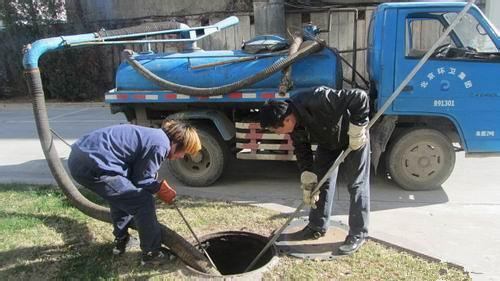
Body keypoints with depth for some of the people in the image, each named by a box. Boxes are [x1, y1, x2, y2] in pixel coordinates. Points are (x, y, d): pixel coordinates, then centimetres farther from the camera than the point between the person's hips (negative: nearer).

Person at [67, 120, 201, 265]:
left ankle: (121, 239, 44)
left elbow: (138, 173, 24)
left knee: (122, 195, 31)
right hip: (93, 164, -10)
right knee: (143, 202, -2)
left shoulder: (154, 135, 18)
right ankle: (152, 252, 13)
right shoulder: (160, 145, -11)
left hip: (82, 154, 10)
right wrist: (160, 187, 13)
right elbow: (141, 181, -4)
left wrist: (158, 185, 14)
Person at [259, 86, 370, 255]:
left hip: (354, 139, -6)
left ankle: (358, 234, 7)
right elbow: (302, 151, -7)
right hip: (327, 142, 7)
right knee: (320, 182, 7)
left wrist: (357, 131, -32)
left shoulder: (318, 100, -41)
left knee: (357, 185, -4)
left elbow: (360, 98, -38)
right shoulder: (293, 122, -17)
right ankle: (317, 227, 21)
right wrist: (308, 184, -10)